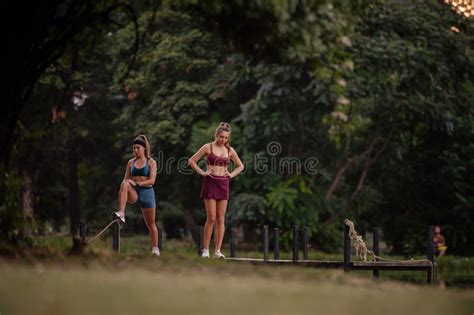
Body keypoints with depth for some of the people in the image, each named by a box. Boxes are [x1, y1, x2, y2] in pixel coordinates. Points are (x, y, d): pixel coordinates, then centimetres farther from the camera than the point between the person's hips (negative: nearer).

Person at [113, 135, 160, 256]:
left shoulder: (151, 162, 1)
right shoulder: (131, 162, 11)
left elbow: (151, 180, -8)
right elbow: (126, 179, 11)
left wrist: (137, 183, -20)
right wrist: (126, 183, -13)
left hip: (147, 192, -2)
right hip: (134, 193, 2)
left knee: (150, 223, 3)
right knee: (124, 184, -33)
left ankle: (155, 248, 15)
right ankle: (121, 213, -42)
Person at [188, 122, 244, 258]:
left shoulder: (230, 150, 10)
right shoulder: (208, 147, -1)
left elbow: (240, 166, 22)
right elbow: (191, 161, 1)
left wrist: (232, 174, 7)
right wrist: (202, 172, -6)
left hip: (223, 184, 4)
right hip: (210, 182, -4)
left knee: (221, 219, 1)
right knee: (211, 218, -8)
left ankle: (218, 250, 3)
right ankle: (205, 249, 0)